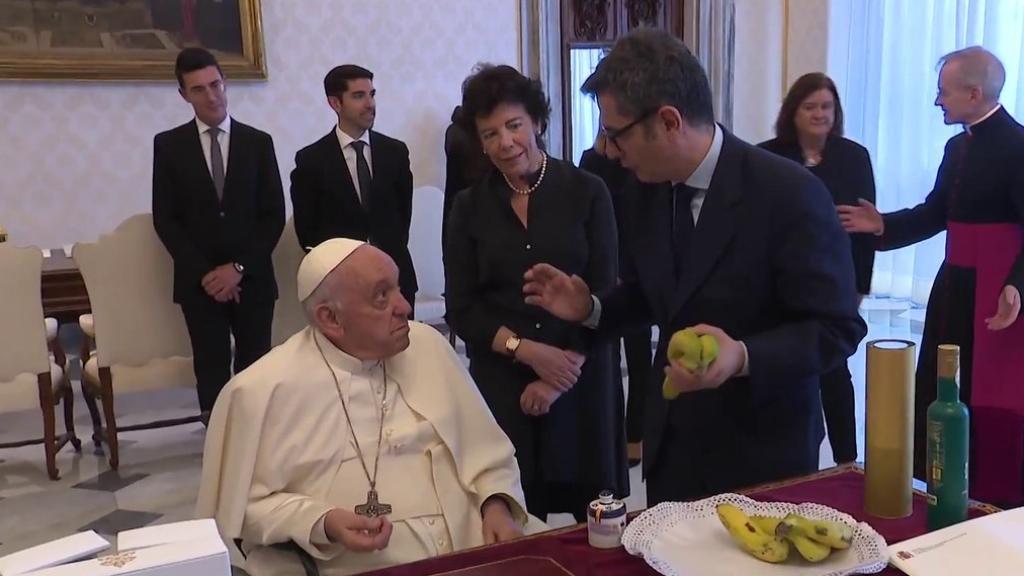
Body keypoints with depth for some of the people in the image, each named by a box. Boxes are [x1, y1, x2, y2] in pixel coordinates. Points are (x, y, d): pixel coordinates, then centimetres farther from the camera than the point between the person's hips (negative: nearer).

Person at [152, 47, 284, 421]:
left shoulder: (258, 142, 6)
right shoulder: (168, 145, 5)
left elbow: (274, 215, 1)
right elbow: (165, 219, 1)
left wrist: (239, 267, -10)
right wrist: (204, 273, -9)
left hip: (253, 279, 1)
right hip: (199, 282, 0)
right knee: (212, 374, 2)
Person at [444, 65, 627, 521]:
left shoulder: (587, 192, -1)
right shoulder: (469, 208, 3)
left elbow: (604, 294, -4)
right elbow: (462, 310, 1)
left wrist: (558, 376, -10)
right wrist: (529, 352, -12)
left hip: (582, 380, -1)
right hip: (501, 385, 1)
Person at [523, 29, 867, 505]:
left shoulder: (789, 193, -21)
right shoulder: (647, 193, -1)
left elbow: (836, 329, -18)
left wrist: (742, 357, -33)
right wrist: (590, 308, -5)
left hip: (763, 450, -5)